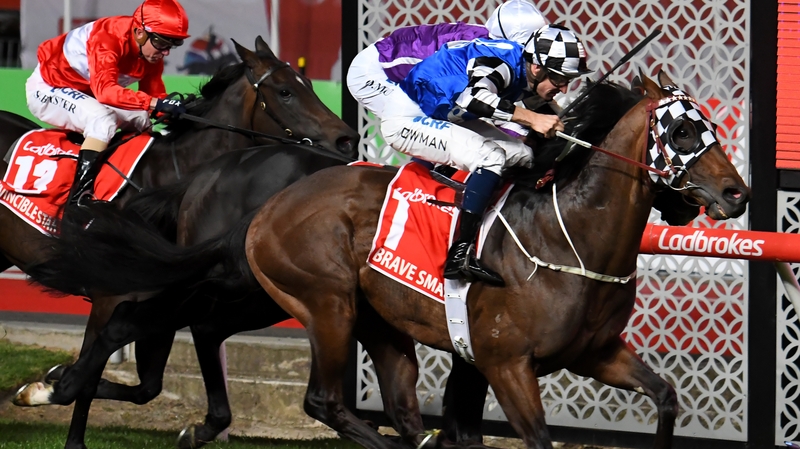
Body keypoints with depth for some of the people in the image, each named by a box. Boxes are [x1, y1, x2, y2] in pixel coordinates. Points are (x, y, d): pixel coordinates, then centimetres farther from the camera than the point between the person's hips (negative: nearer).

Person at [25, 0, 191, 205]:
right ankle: (79, 194, -37)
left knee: (143, 118, -1)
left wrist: (175, 114, -20)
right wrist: (155, 103, -53)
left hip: (84, 93, 9)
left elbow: (155, 94, 0)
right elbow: (104, 90, -46)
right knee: (103, 118, -33)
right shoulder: (109, 39, -33)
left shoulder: (152, 53, -8)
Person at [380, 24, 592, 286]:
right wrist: (531, 118, -47)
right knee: (490, 157, -27)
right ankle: (460, 256, -32)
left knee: (524, 156, 5)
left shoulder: (525, 76, 0)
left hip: (444, 119, 10)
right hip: (405, 120, -10)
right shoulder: (501, 63, -28)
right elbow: (472, 96, -47)